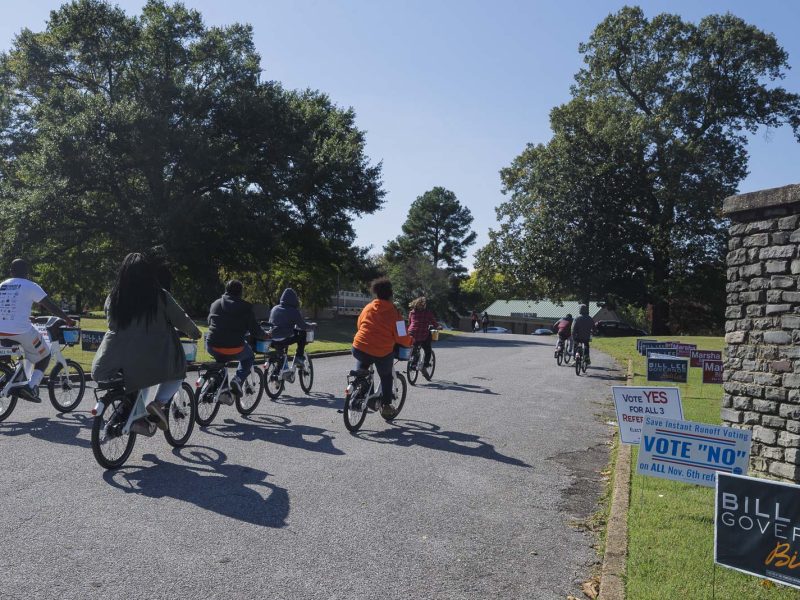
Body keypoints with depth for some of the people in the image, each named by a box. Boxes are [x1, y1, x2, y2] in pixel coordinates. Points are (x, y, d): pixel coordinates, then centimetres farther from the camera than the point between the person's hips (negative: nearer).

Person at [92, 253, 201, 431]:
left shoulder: (112, 298, 3)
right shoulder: (160, 296, -6)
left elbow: (112, 324, 16)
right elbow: (181, 319, 2)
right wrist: (194, 333, 22)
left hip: (116, 362, 3)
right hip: (152, 362, -3)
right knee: (177, 373, 21)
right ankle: (158, 403, -5)